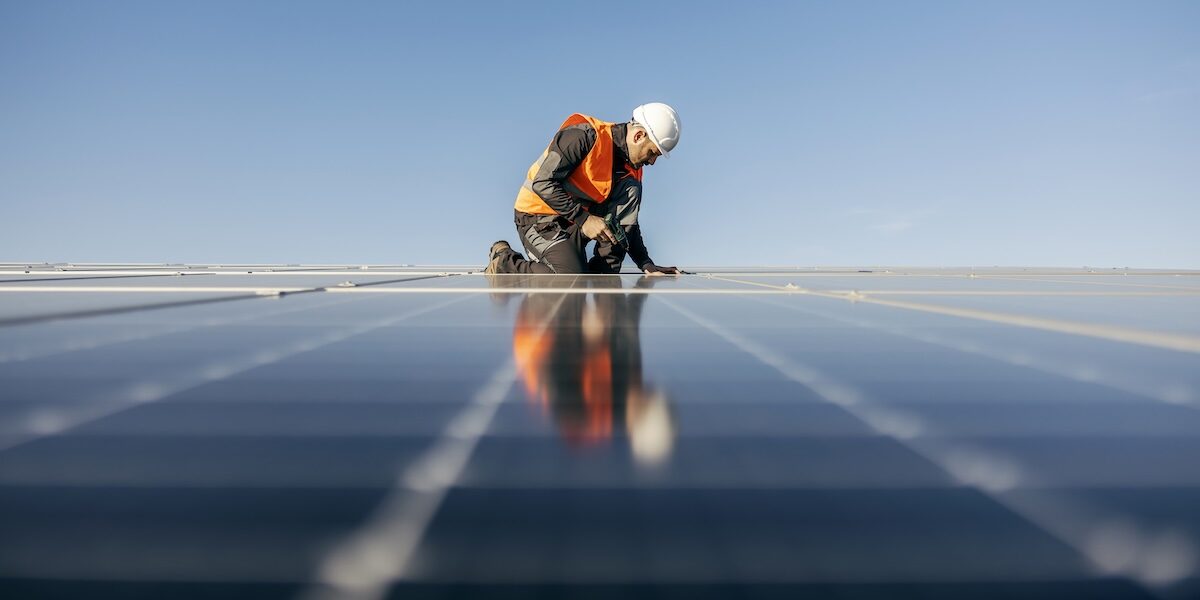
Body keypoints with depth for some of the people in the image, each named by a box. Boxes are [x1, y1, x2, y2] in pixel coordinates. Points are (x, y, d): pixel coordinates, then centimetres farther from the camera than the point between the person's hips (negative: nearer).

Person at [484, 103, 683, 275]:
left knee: (631, 189, -11)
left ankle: (604, 271, -9)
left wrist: (647, 265, 1)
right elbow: (542, 182, -24)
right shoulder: (585, 135, -20)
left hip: (576, 225, 7)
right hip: (539, 218, -7)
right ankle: (503, 262, -3)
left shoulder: (631, 167, 3)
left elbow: (629, 222, 11)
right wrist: (584, 219, -25)